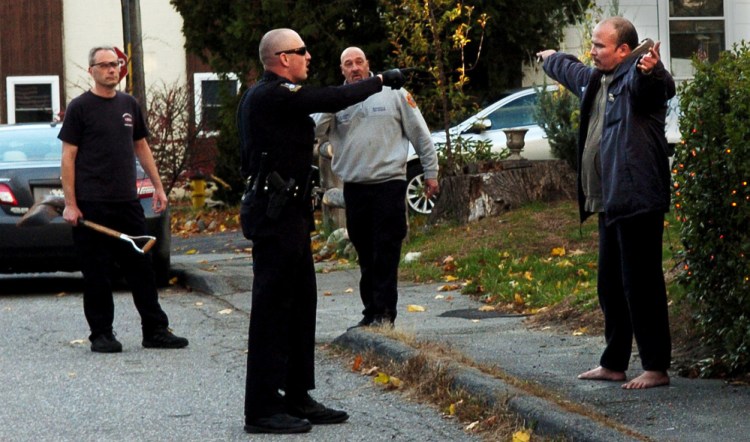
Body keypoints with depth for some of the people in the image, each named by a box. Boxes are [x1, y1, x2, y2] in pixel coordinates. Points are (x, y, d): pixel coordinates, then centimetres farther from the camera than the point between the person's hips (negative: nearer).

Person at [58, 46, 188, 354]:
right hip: (92, 205, -5)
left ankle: (156, 330, 11)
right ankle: (101, 334, 8)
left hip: (127, 202, 5)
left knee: (142, 269, 6)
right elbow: (68, 157, -5)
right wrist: (70, 204, -11)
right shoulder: (80, 107, -3)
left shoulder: (129, 105, 14)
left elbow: (141, 147, 23)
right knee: (97, 274, 0)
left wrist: (157, 186, 17)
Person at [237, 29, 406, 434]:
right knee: (271, 309, -8)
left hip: (288, 213, 11)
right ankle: (262, 409, -6)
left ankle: (297, 398, 22)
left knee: (301, 305, 15)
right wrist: (382, 80, -5)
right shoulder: (274, 96, -17)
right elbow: (335, 99, -17)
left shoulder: (260, 96, 16)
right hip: (277, 216, -11)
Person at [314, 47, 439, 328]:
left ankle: (384, 313, -5)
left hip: (389, 183, -3)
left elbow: (420, 133, 6)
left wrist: (430, 172, 6)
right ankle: (371, 313, 18)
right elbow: (317, 133, -7)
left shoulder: (393, 94, 1)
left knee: (386, 255, -6)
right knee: (366, 256, 10)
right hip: (354, 187, 4)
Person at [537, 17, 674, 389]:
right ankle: (614, 364, 26)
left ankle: (656, 368, -4)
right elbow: (571, 72, 42)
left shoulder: (637, 76, -12)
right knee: (610, 287, 16)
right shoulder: (594, 79, 18)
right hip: (609, 203, 10)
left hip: (637, 201, -10)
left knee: (641, 285, -9)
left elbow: (661, 87, -36)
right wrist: (551, 60, 61)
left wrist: (653, 72, -59)